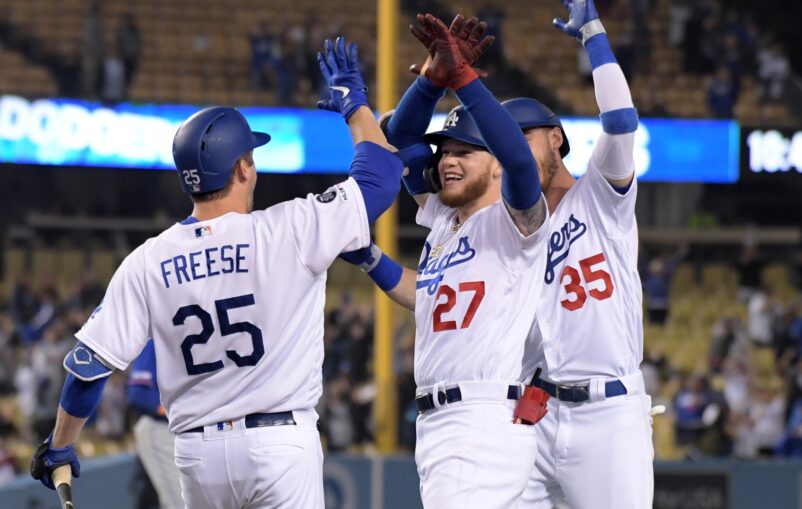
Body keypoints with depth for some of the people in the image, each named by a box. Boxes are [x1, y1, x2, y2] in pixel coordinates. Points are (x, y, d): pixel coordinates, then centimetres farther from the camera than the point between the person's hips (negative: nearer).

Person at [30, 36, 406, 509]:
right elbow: (381, 175, 1)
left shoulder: (148, 261, 0)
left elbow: (89, 363, 2)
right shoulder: (291, 230, -8)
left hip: (199, 451, 4)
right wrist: (354, 104, 18)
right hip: (281, 446, -3)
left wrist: (59, 446, 16)